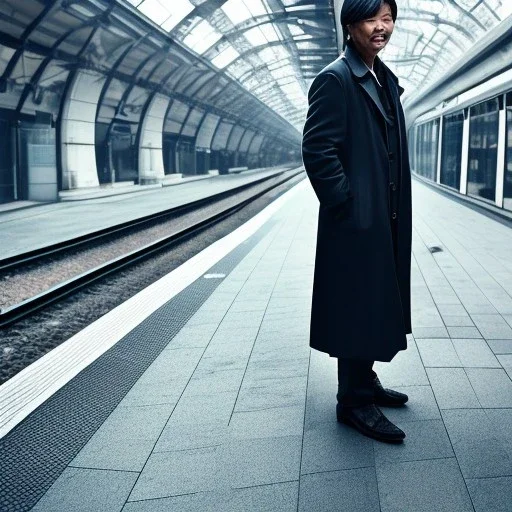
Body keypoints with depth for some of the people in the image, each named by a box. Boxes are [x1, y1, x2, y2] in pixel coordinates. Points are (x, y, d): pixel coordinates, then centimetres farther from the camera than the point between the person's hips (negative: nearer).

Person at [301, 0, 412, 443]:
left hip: (385, 222, 9)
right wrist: (347, 205, -17)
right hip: (357, 222, -9)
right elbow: (318, 152, -19)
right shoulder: (335, 79, -12)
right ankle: (355, 401, 13)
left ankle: (364, 382, 33)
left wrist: (395, 213, 14)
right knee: (359, 306, 0)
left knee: (378, 304, 17)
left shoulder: (387, 80, 15)